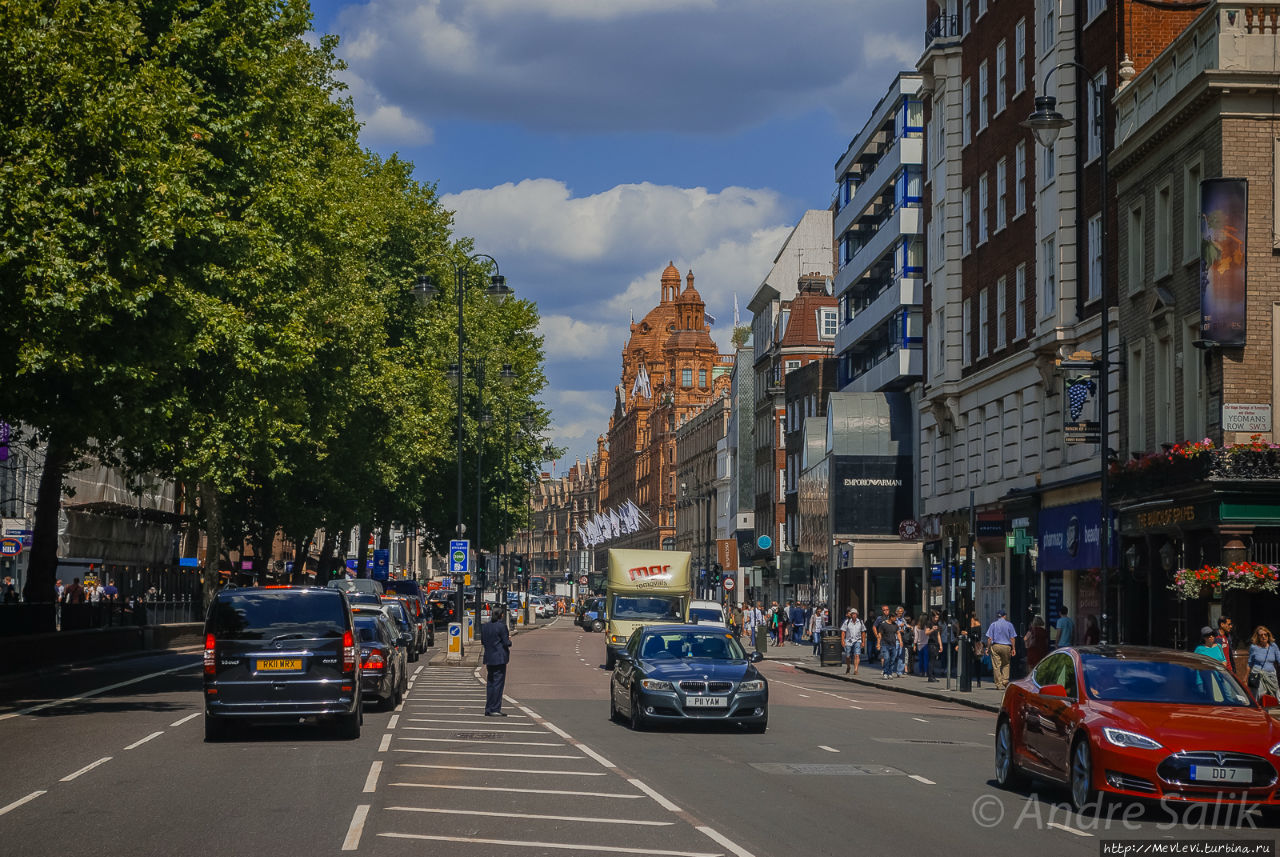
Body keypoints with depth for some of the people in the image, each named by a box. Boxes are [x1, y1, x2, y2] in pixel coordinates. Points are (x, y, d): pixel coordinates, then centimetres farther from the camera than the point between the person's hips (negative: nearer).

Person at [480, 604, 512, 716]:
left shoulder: (484, 626, 7)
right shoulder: (501, 626, -14)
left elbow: (482, 641, 12)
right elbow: (506, 643, -13)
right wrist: (509, 640, 8)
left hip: (489, 658, 7)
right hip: (500, 658, -7)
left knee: (490, 683, 13)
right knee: (498, 682, -3)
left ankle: (488, 709, 15)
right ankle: (495, 709, -4)